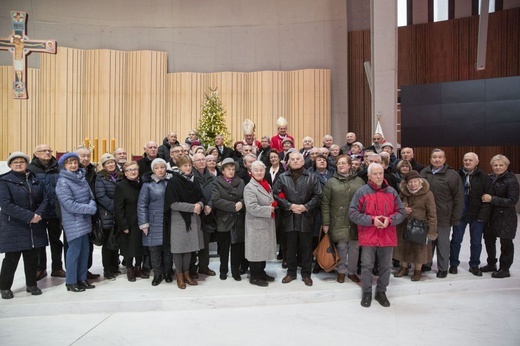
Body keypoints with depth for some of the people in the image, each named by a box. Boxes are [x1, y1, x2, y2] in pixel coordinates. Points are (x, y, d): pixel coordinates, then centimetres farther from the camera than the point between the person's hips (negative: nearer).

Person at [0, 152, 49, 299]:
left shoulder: (35, 179, 8)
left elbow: (45, 197, 5)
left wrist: (39, 214, -13)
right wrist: (29, 216, -21)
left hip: (35, 226, 4)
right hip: (13, 227, -4)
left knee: (32, 256, 10)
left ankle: (31, 284, 25)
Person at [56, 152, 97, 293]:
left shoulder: (82, 178, 10)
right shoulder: (63, 182, -11)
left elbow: (91, 196, 7)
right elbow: (69, 204, -19)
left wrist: (91, 206, -14)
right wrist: (90, 209, -17)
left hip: (84, 221, 7)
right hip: (73, 222, -7)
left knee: (84, 251, 12)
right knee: (74, 251, -1)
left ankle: (82, 278, 25)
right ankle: (71, 282, 12)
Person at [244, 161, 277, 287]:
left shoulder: (267, 185, 12)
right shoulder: (249, 187, -15)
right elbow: (252, 207, -24)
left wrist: (274, 205, 4)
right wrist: (269, 210, -18)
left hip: (267, 223, 8)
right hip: (256, 224, -8)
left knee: (264, 249, 15)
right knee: (256, 250, 0)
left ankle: (261, 273, 29)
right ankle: (255, 277, 13)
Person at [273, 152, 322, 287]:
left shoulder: (312, 177, 2)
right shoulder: (282, 177, 4)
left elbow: (317, 196, -1)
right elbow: (276, 194, -2)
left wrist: (306, 207, -12)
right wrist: (289, 206, -12)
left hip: (306, 218, -1)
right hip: (289, 218, 1)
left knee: (306, 247, 8)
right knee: (290, 247, 11)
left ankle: (306, 274, 22)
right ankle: (291, 272, 26)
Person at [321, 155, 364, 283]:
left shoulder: (359, 181, 7)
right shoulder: (331, 182, 1)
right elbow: (325, 204, -1)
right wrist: (326, 223, -6)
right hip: (339, 221, -2)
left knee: (354, 247, 9)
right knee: (341, 246, 5)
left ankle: (352, 271, 26)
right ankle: (341, 271, 23)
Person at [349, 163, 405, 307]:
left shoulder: (392, 192, 5)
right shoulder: (361, 191, -5)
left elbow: (401, 212, 8)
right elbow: (353, 213, -8)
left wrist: (390, 219, -13)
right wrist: (372, 220, -17)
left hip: (387, 236, 3)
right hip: (368, 236, -3)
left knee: (386, 266, 12)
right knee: (367, 266, 4)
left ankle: (381, 292, 31)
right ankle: (367, 293, 21)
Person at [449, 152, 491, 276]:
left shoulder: (483, 177, -5)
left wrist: (483, 215, -13)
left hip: (476, 215, 0)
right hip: (459, 214, 1)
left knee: (476, 242, 11)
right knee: (456, 240, 10)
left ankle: (474, 265, 28)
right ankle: (453, 264, 24)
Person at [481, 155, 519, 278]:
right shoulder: (490, 178, 6)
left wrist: (492, 199, -22)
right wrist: (485, 198, -2)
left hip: (505, 217, -6)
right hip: (491, 215, 7)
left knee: (505, 243, 5)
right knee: (489, 239, 15)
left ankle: (504, 269, 19)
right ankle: (491, 264, 33)